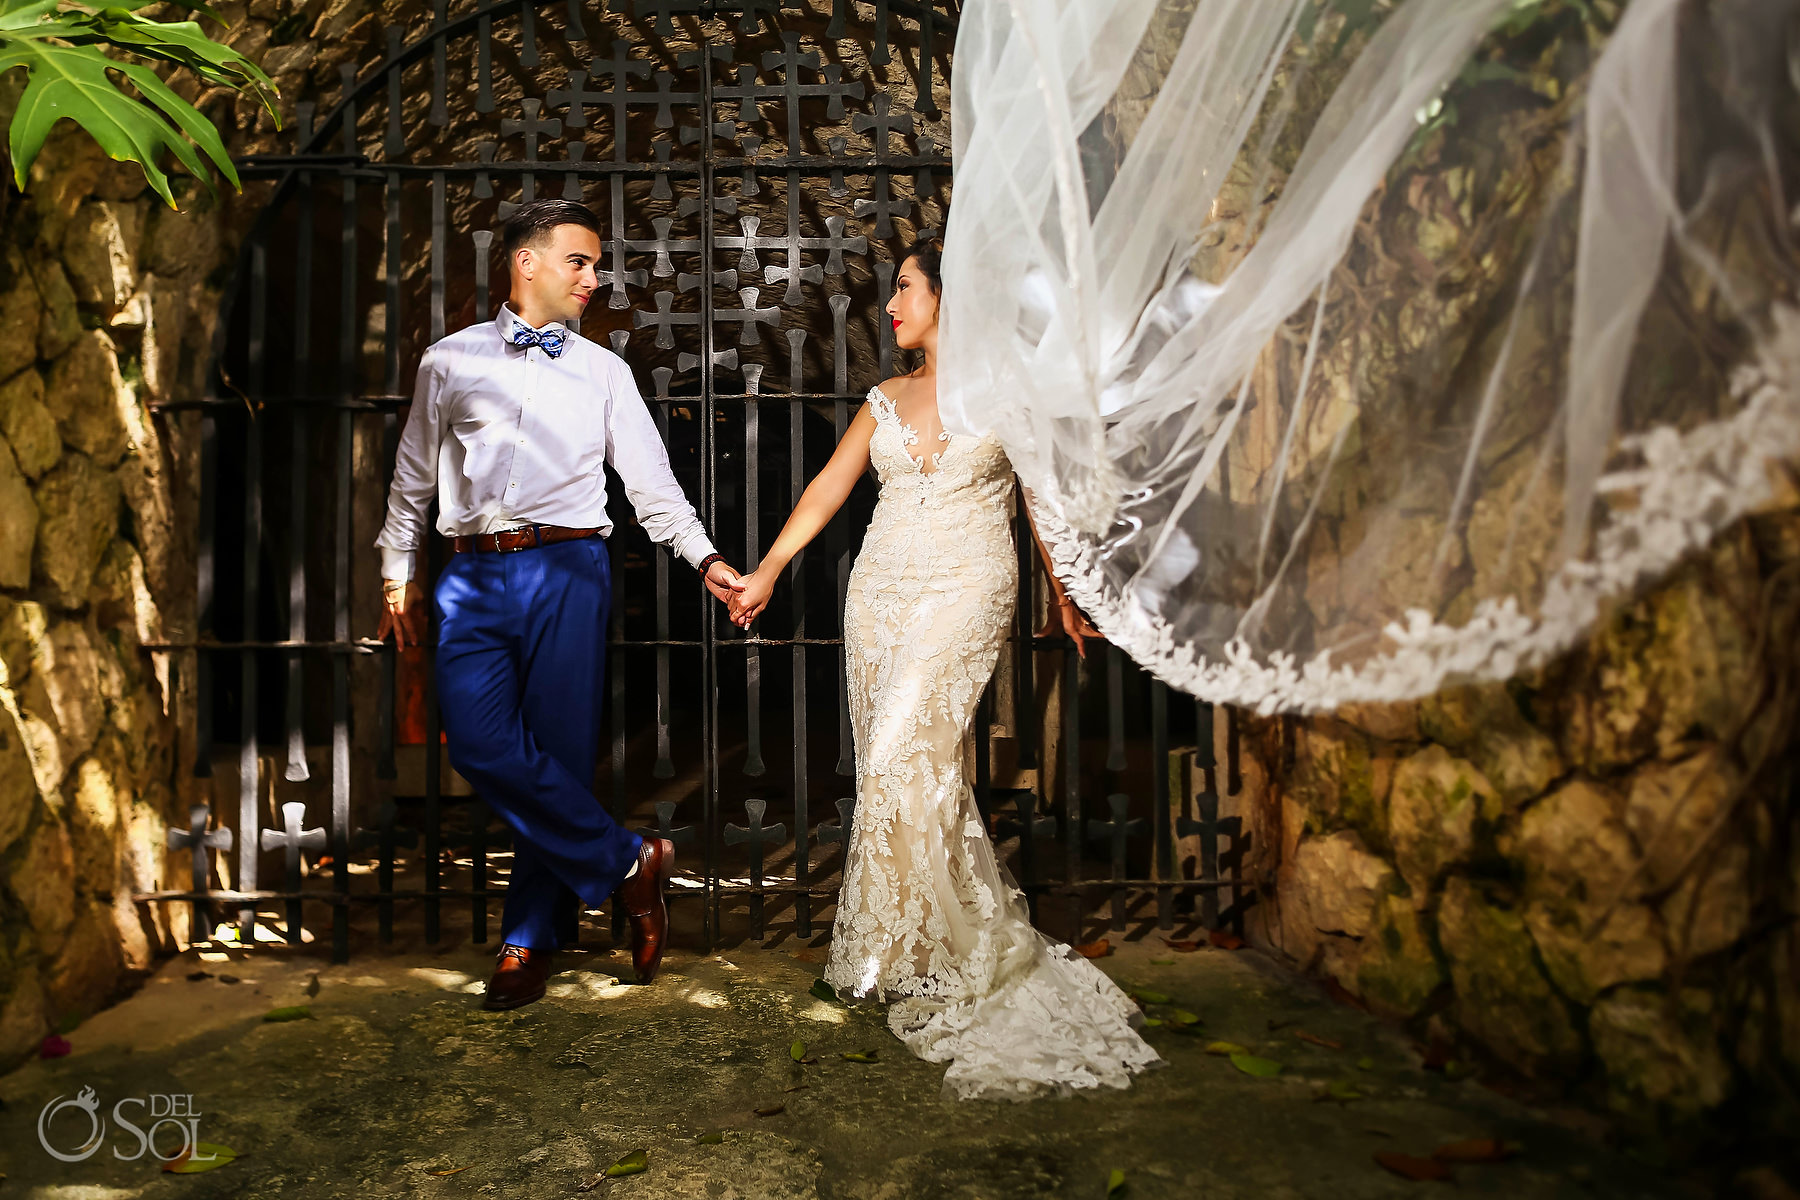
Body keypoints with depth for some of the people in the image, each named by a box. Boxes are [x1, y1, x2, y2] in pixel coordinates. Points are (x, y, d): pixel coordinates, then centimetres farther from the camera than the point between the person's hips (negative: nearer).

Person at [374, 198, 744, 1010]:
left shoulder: (603, 371, 14)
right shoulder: (450, 362, 14)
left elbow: (652, 482, 7)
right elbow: (412, 478, 20)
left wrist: (705, 559, -5)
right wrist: (398, 575, 17)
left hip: (566, 571, 0)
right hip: (474, 576, 1)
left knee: (559, 752, -2)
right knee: (480, 743, -15)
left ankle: (529, 939, 15)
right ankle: (627, 863, 0)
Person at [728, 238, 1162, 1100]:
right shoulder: (886, 399, 14)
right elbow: (828, 487, 11)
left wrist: (1064, 594, 9)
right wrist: (768, 568, 3)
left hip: (965, 587, -5)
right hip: (882, 590, 5)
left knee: (906, 753, -16)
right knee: (905, 764, 4)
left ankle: (929, 945, -1)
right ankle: (910, 938, 16)